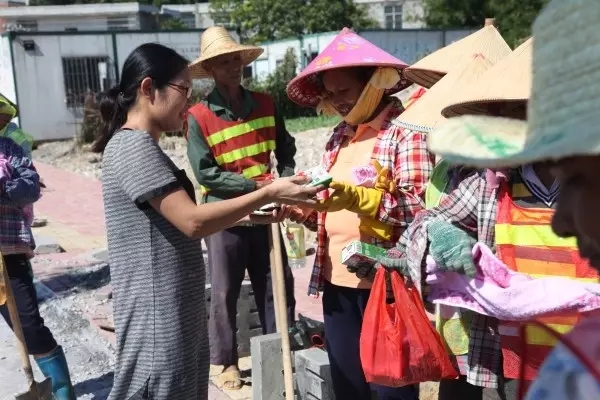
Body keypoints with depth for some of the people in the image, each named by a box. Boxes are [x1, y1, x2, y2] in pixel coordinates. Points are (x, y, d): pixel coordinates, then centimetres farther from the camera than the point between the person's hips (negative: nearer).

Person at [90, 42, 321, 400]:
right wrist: (268, 193, -17)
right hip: (157, 318, -10)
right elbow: (193, 221, -22)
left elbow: (179, 221, 14)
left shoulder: (142, 147, 16)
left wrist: (254, 212, 9)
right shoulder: (133, 145, -16)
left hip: (177, 313, 10)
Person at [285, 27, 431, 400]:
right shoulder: (339, 137, 14)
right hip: (337, 282, 7)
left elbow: (418, 207, -18)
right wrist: (290, 208, 0)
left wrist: (354, 196, -28)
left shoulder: (406, 130, -7)